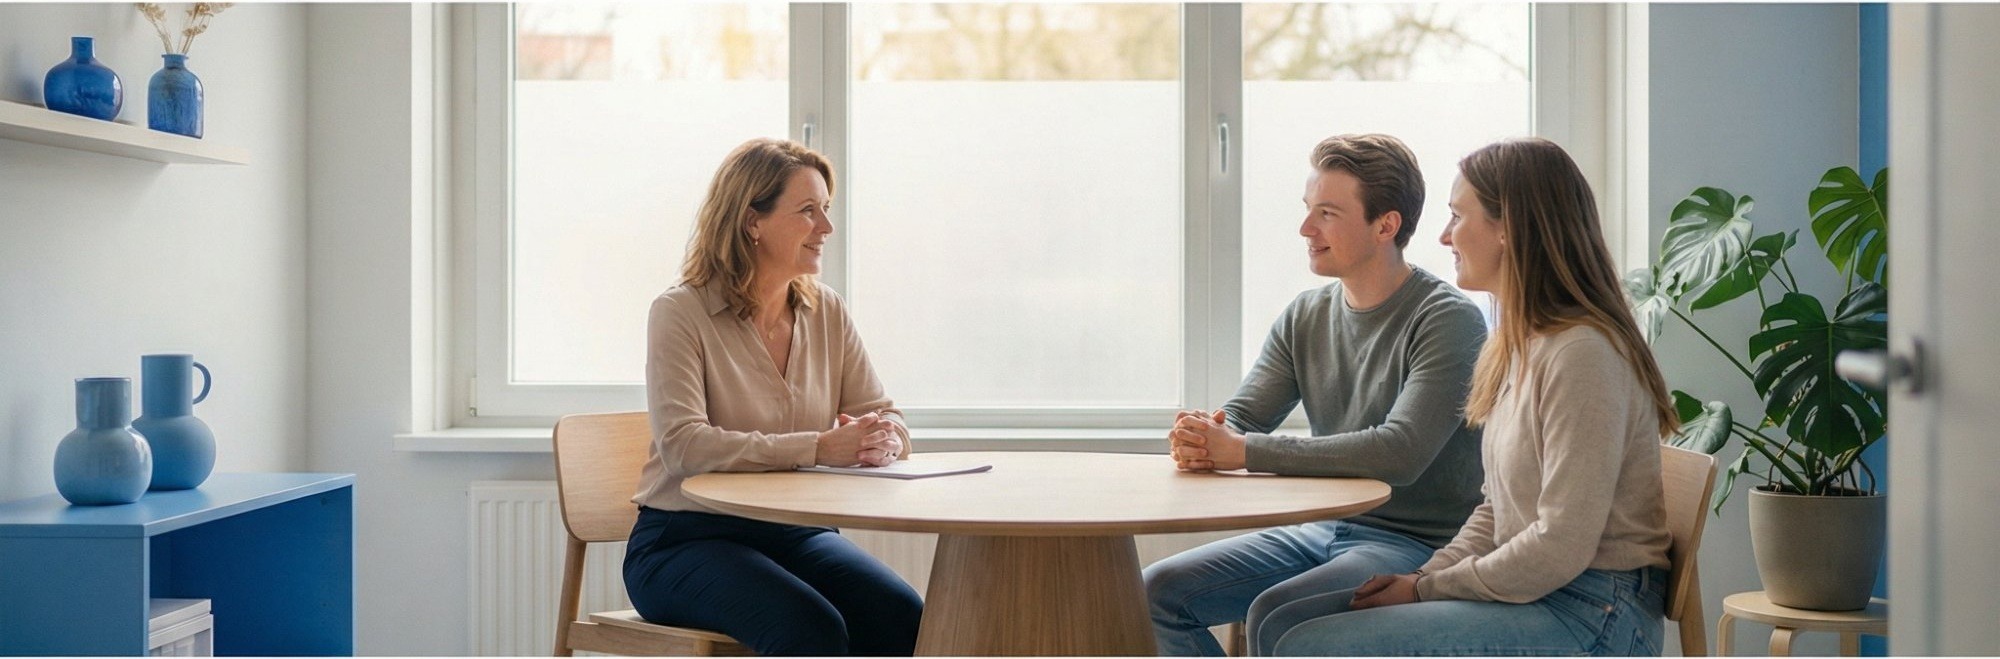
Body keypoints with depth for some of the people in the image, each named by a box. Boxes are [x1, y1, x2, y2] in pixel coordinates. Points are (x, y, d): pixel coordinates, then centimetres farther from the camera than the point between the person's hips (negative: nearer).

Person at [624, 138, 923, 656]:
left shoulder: (827, 312, 8)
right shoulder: (681, 313, -8)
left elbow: (883, 418, 5)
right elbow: (682, 446, -22)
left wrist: (883, 439, -21)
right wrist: (818, 448, -30)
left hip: (796, 534, 5)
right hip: (687, 540, -5)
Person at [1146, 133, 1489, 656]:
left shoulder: (1447, 320, -15)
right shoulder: (1304, 318, 8)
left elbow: (1399, 454, -27)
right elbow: (1240, 418, 5)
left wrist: (1242, 451, -27)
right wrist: (1201, 440, -22)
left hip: (1419, 543, -7)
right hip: (1324, 531, 8)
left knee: (1274, 615, -31)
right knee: (1159, 592, -2)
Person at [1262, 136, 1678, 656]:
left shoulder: (1582, 354, -18)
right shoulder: (1519, 345, 15)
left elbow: (1561, 548, -21)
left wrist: (1426, 590, -11)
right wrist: (1425, 576, 1)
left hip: (1590, 614, -9)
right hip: (1525, 592, 9)